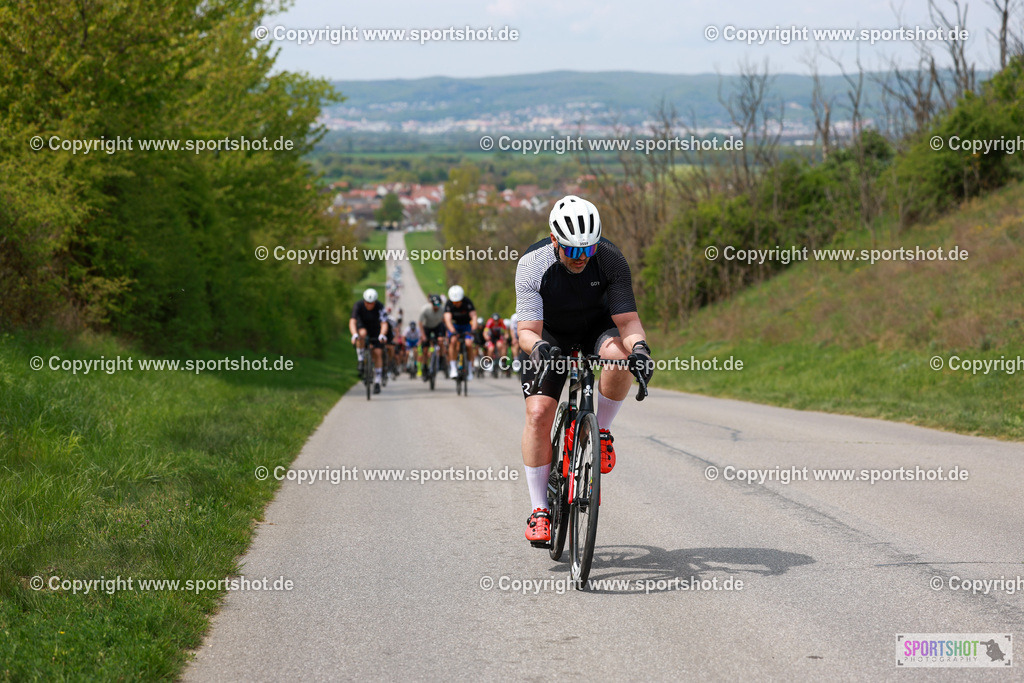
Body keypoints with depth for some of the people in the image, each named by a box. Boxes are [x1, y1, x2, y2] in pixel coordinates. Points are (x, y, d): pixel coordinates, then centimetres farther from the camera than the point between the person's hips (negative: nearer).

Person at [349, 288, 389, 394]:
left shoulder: (379, 307, -28)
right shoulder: (358, 305, -27)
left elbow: (384, 323, -35)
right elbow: (352, 322, -36)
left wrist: (382, 335, -54)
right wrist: (354, 335, -53)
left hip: (375, 330, 0)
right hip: (362, 326, 0)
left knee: (378, 353, -11)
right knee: (361, 334, -36)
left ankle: (377, 382, -3)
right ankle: (361, 361, -20)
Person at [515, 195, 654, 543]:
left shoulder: (611, 260, -26)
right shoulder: (532, 265, -29)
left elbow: (627, 319, -26)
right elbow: (527, 331, -31)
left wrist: (639, 346, -47)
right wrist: (538, 347, -54)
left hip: (596, 327, 1)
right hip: (548, 335, -1)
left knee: (618, 353, -35)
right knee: (538, 413, -17)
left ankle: (601, 432, -9)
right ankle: (539, 511, -6)